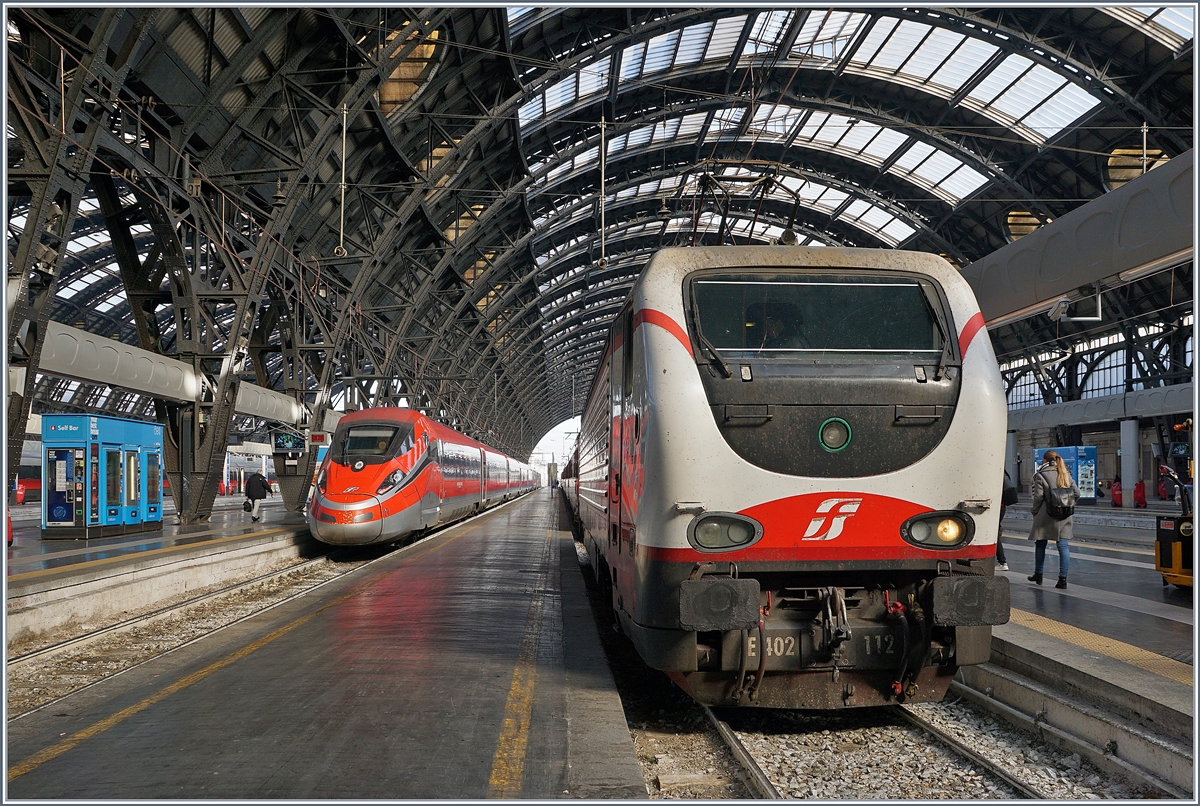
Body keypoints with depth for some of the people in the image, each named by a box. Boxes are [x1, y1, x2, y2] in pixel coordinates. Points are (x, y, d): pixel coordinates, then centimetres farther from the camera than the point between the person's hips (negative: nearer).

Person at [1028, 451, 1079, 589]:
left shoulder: (1040, 475, -6)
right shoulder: (1066, 474, 9)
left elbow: (1038, 497, -9)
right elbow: (1076, 493, 6)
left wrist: (1034, 512, 3)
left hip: (1046, 515, -3)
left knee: (1040, 544, 13)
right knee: (1063, 545, 1)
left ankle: (1038, 575, 22)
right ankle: (1063, 578, -5)